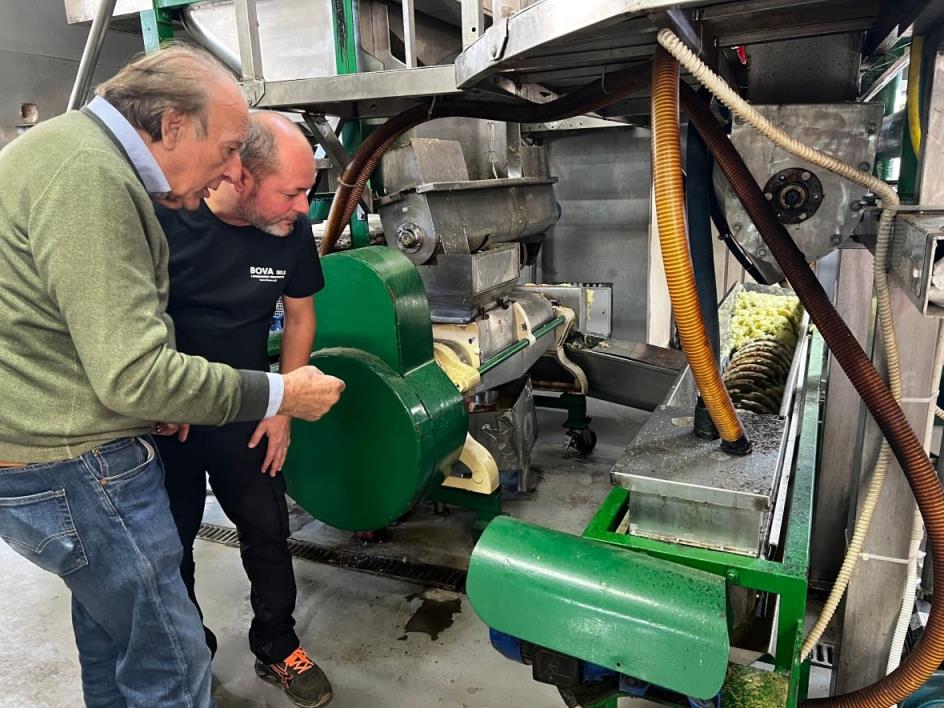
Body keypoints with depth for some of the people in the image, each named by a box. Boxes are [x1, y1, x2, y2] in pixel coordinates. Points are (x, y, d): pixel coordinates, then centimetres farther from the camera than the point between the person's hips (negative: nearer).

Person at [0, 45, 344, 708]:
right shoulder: (88, 178, -24)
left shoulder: (80, 150, 11)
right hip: (72, 472, -11)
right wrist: (280, 395, -18)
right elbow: (132, 375, -27)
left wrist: (161, 400, 6)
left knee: (111, 624, 26)